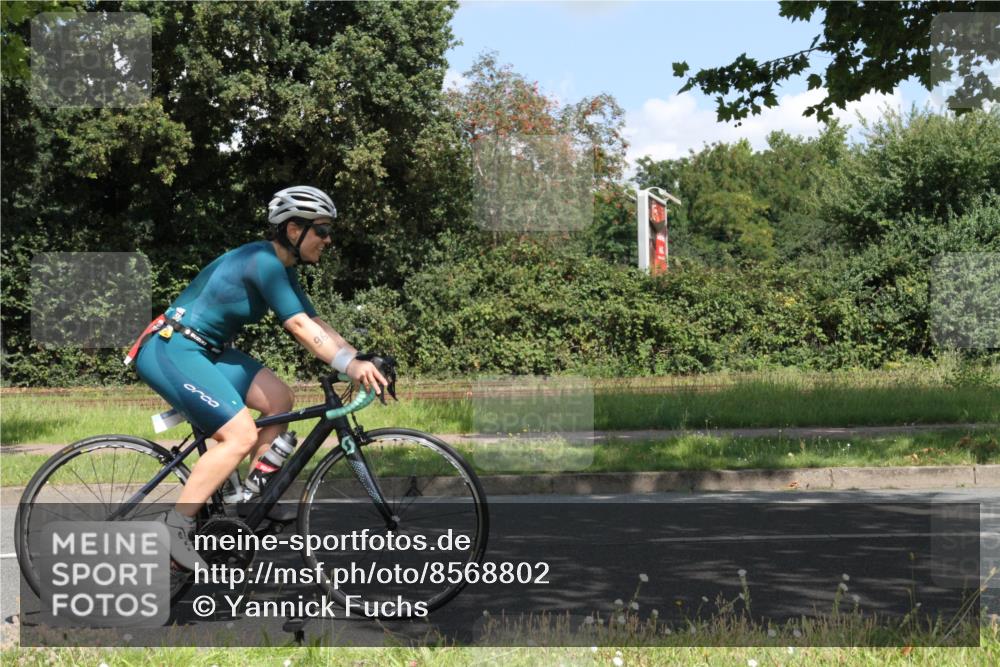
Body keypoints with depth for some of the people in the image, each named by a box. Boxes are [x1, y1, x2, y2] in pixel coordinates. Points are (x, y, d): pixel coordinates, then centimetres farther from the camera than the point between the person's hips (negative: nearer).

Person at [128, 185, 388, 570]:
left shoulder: (282, 269, 11)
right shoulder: (264, 262, -19)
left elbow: (317, 326, 9)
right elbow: (299, 327, -24)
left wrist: (360, 362, -2)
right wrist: (350, 365, -29)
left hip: (202, 350, 10)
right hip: (170, 350, -10)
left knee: (278, 400, 3)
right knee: (241, 435, -18)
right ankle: (174, 529, -14)